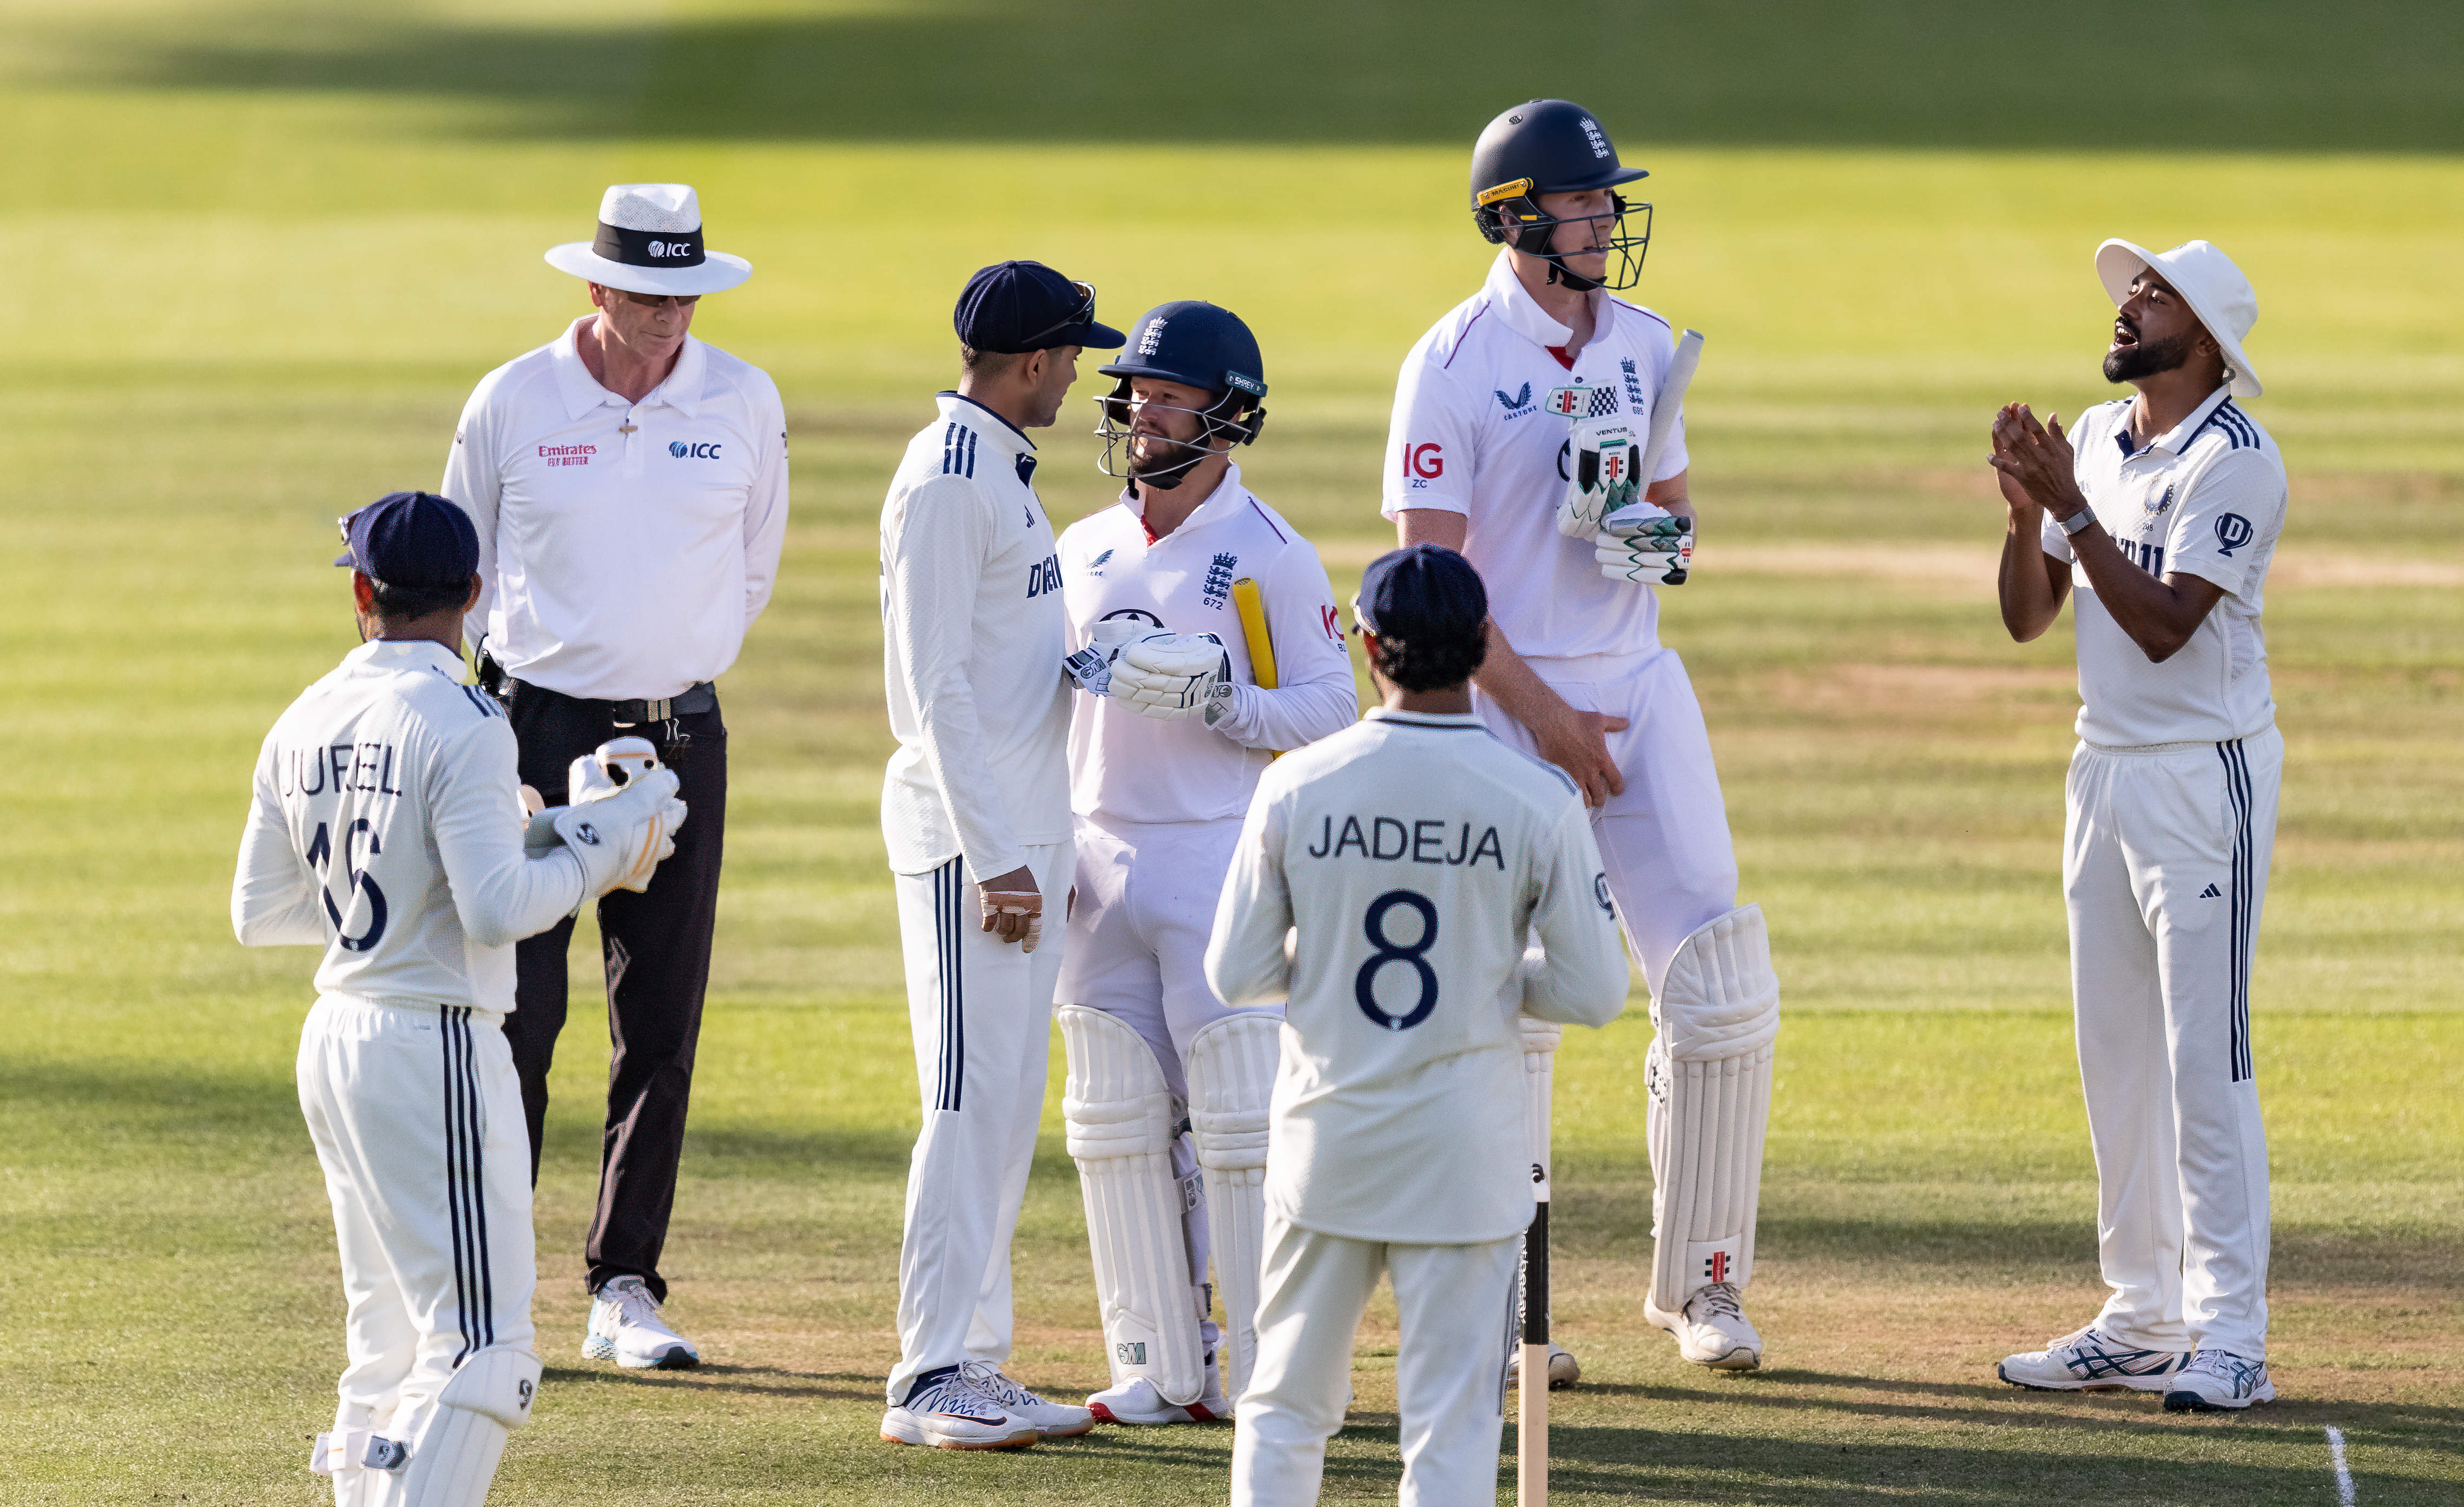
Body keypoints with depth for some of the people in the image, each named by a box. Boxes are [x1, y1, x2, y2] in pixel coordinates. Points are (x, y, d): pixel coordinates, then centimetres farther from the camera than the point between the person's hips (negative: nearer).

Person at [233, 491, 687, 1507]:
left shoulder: (304, 725, 6)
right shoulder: (460, 726, -15)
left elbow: (257, 912, 12)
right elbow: (498, 909, -21)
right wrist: (602, 846, -6)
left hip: (334, 1040, 8)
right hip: (435, 1044, -8)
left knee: (387, 1340, 16)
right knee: (483, 1347, -9)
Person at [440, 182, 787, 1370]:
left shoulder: (744, 405, 3)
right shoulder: (513, 404, -3)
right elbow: (458, 570, 10)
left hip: (678, 732, 2)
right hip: (538, 728, -2)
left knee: (662, 1027, 3)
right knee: (517, 1015, -7)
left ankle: (623, 1291, 10)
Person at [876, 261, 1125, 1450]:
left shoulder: (997, 472, 16)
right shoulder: (946, 484, -14)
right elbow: (937, 685, -19)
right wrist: (994, 858, -22)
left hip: (1023, 832, 10)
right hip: (969, 830, -10)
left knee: (1007, 1104, 10)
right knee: (972, 1100, -9)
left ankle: (973, 1366, 14)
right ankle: (931, 1381, -8)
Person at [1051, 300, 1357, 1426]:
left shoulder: (1270, 555, -4)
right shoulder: (1086, 551, 13)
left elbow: (1331, 709, -6)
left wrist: (1219, 698, -21)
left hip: (1223, 852, -6)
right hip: (1102, 860, 6)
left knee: (1235, 1111, -7)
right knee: (1116, 1118, 5)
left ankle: (1261, 1367, 0)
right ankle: (1158, 1363, 12)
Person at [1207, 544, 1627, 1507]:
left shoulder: (1297, 786, -7)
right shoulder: (1538, 801, -9)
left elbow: (1237, 975, -3)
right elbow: (1595, 994, -5)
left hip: (1324, 1138, 1)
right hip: (1464, 1154, -1)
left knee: (1286, 1402, 14)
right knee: (1453, 1423, 3)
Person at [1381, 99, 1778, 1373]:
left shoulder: (1644, 347, 8)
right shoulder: (1454, 365, -10)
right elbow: (1431, 573, -13)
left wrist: (1666, 535, -6)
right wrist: (1545, 719, -16)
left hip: (1636, 681, 5)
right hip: (1503, 695, -5)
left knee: (1720, 992, -3)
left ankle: (1699, 1280, 9)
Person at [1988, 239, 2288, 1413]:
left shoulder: (2236, 461, -13)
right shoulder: (2094, 439, 11)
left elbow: (2165, 624, -20)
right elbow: (2029, 617, 9)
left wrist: (2072, 507, -21)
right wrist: (2026, 512, -7)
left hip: (2206, 775, -8)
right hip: (2103, 773, 8)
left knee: (2206, 1059, -10)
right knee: (2116, 1054, 10)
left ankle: (2229, 1336, -9)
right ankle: (2141, 1320, 17)